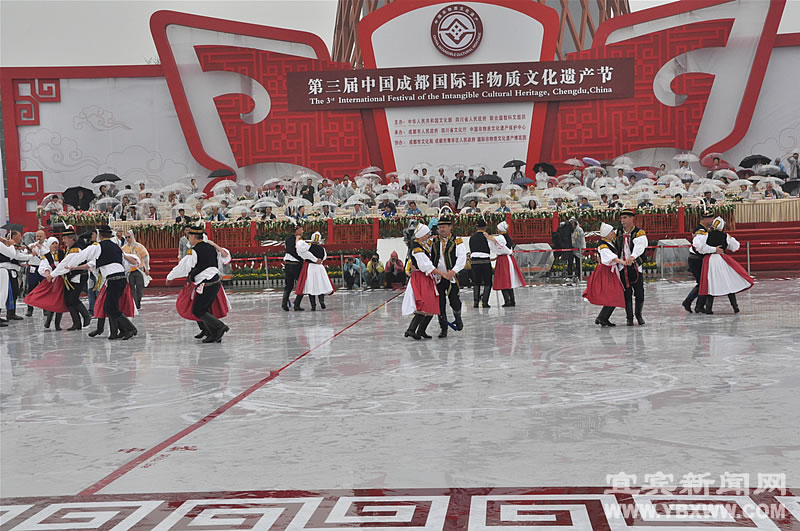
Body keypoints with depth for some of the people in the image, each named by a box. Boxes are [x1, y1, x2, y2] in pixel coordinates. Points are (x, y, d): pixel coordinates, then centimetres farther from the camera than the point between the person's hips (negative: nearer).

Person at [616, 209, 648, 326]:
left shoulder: (639, 233, -5)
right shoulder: (619, 234, 10)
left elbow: (639, 247, -23)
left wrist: (632, 257, -42)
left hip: (636, 267, -3)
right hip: (623, 268, 3)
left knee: (639, 293, 1)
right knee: (627, 294, 2)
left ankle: (638, 315, 22)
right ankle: (629, 317, 11)